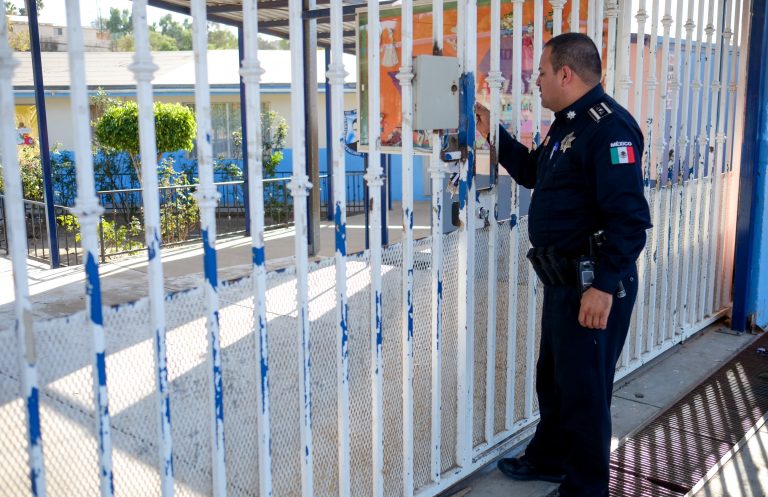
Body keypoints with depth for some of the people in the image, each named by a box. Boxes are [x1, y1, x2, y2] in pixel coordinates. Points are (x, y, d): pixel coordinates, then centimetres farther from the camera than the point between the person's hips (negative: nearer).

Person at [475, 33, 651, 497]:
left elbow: (630, 217, -26)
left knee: (584, 389, 3)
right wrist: (493, 133, 21)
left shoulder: (609, 127, -20)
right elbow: (533, 172, 29)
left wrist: (604, 285, -27)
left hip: (593, 285, -10)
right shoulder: (567, 125, 13)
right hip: (563, 279, 10)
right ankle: (549, 458, 42)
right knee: (553, 376, 23)